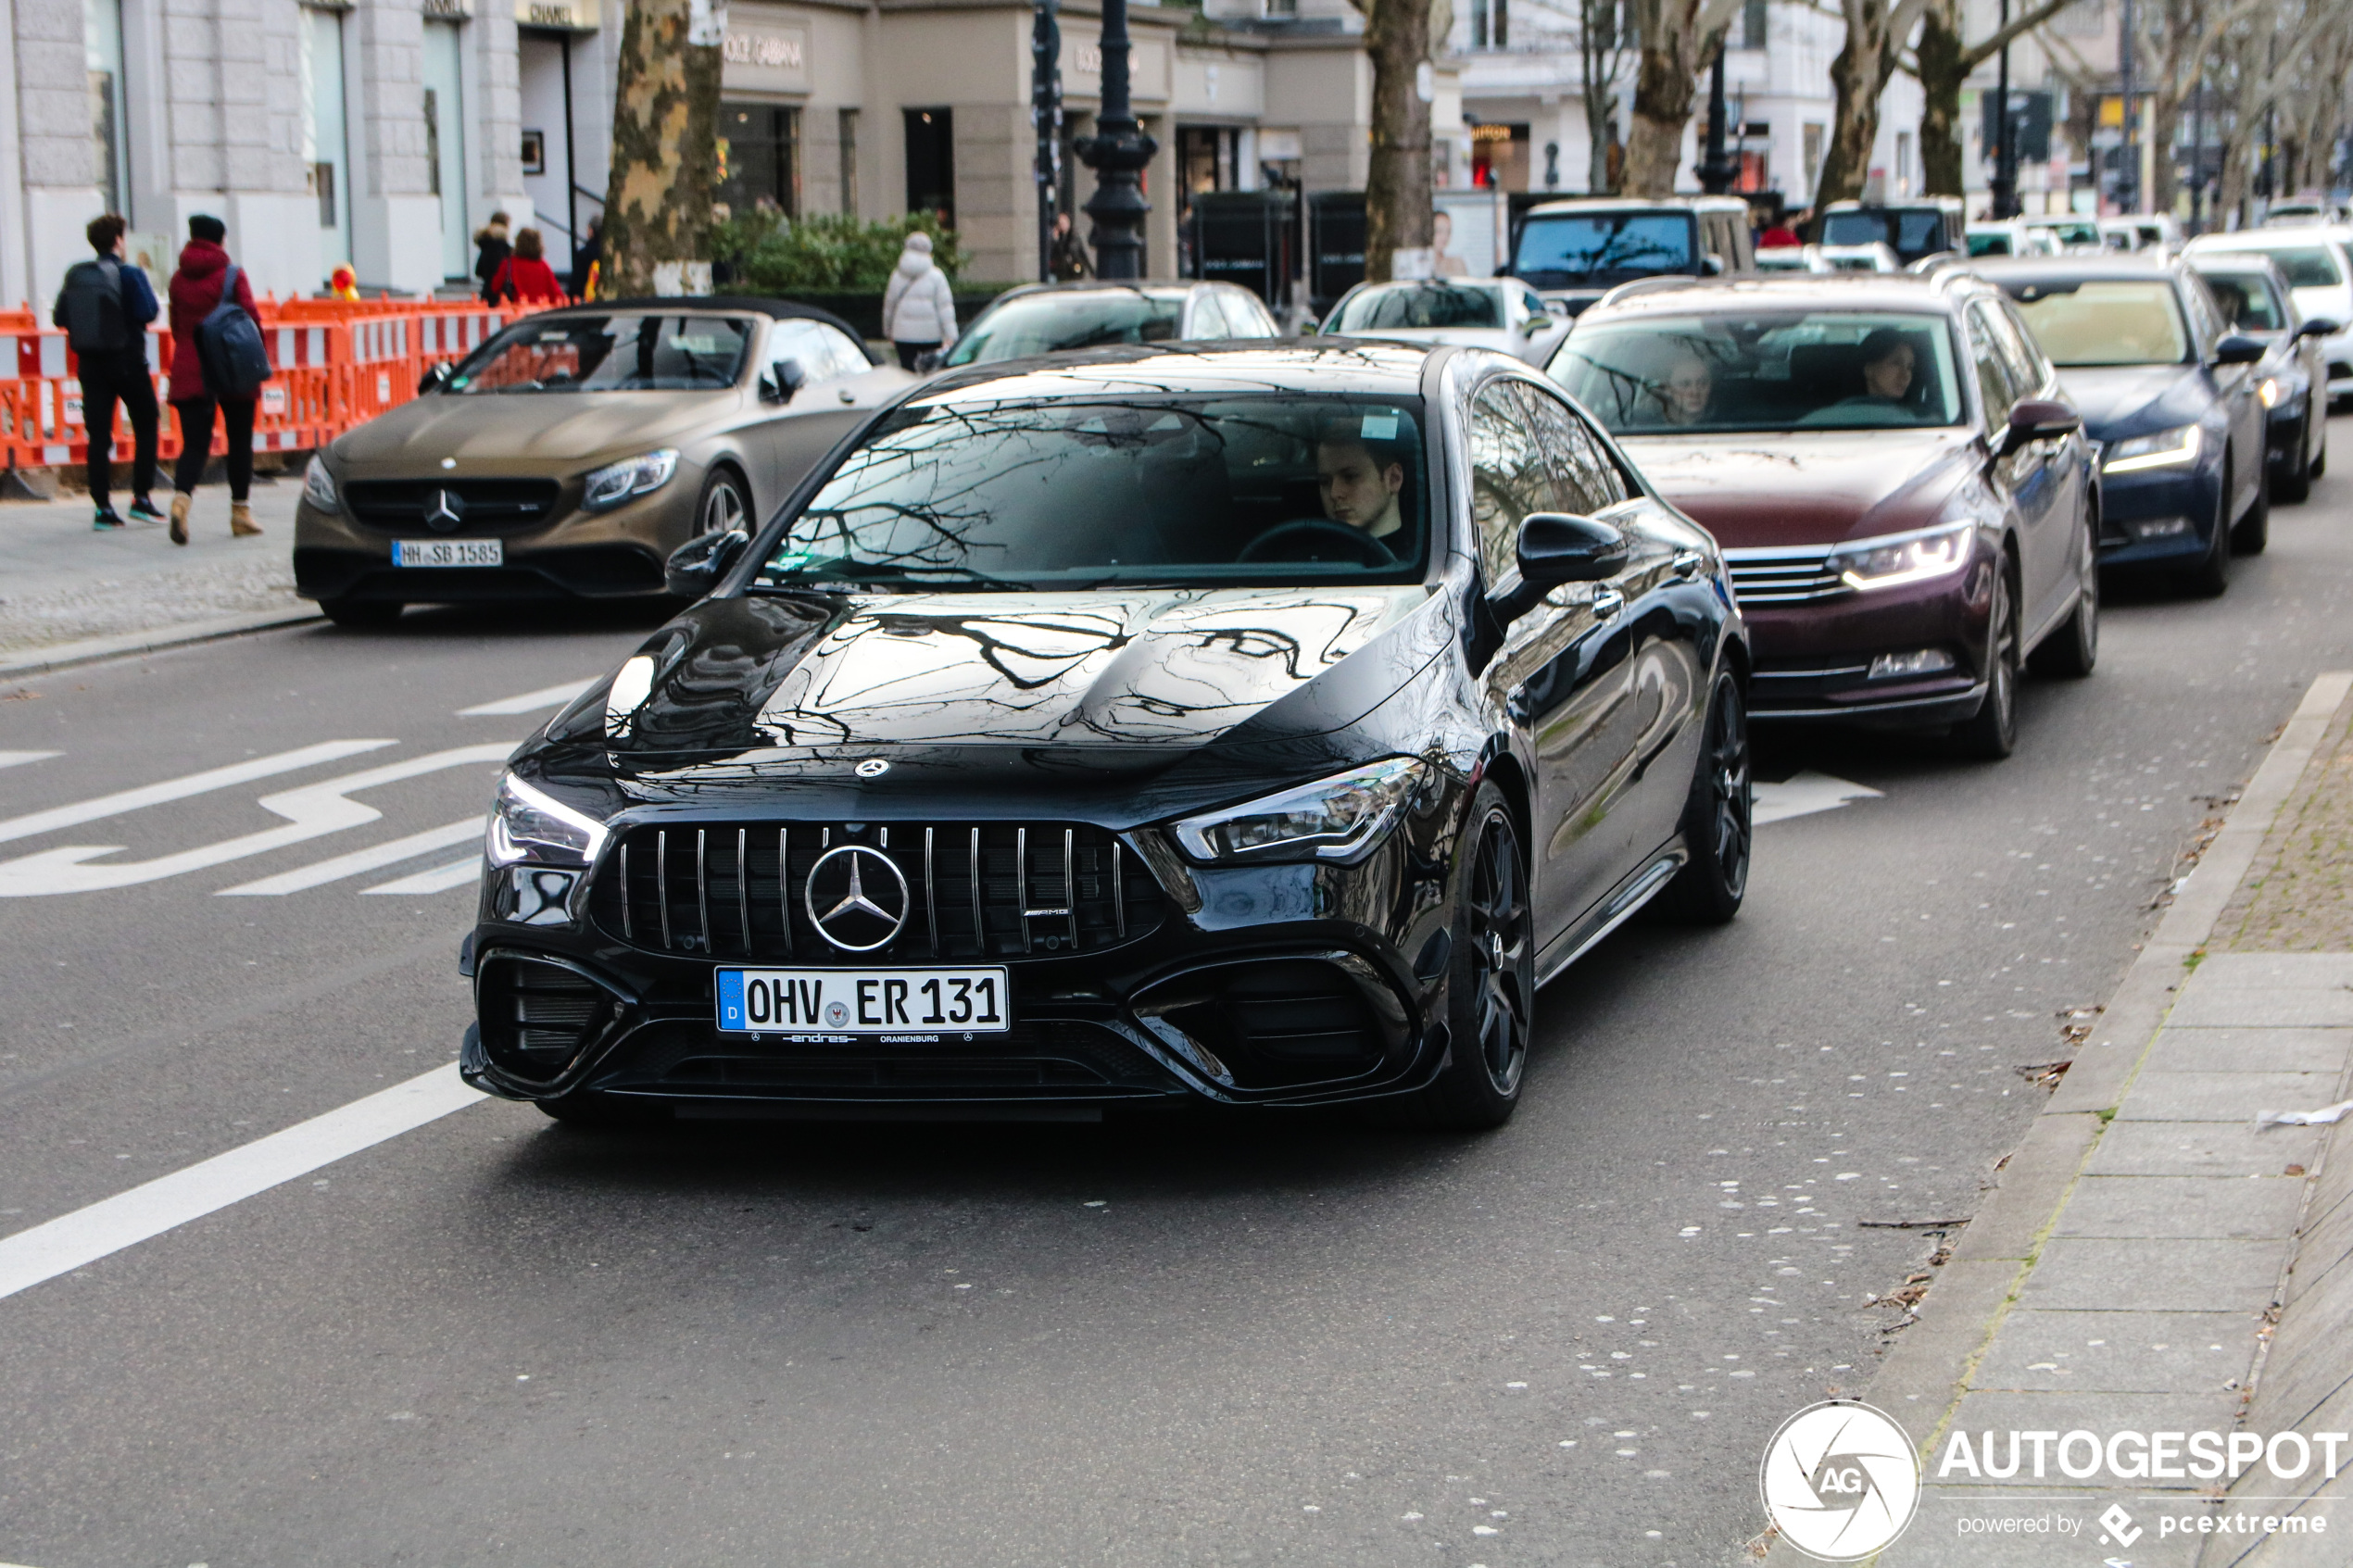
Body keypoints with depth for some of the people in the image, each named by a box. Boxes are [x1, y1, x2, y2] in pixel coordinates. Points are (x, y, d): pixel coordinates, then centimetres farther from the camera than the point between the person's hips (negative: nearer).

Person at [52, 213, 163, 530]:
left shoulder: (75, 277, 3)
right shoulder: (129, 275, -11)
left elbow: (59, 318, 3)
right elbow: (147, 312, -18)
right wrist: (145, 286, 0)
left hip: (89, 362, 4)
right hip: (127, 361, -4)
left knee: (98, 434, 3)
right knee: (145, 427, 11)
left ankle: (102, 507, -2)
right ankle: (141, 498, 6)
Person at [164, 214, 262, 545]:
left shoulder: (178, 280, 6)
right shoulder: (232, 275, -6)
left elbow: (175, 326, 13)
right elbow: (251, 318, -11)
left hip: (188, 372, 3)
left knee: (194, 443, 0)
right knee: (240, 441, 11)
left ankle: (181, 496, -26)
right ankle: (240, 511, 14)